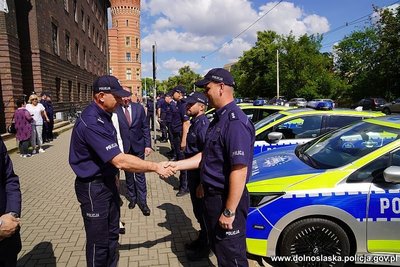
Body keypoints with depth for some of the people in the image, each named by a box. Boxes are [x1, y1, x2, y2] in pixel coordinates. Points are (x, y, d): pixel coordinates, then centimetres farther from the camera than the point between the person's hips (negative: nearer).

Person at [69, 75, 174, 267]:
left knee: (112, 233, 22)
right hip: (93, 187, -9)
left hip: (108, 181, 9)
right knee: (99, 241, 8)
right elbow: (120, 161, -31)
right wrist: (155, 167, -24)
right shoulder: (91, 122, -27)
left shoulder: (103, 115, 5)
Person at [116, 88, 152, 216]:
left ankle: (142, 201, 17)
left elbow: (145, 127, 1)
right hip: (124, 148, 0)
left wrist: (148, 145, -2)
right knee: (128, 175, 16)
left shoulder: (139, 108, -3)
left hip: (138, 147, 1)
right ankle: (132, 198, 33)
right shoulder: (115, 110, -10)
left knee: (140, 175, 6)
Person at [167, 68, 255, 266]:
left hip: (227, 199, -9)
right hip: (213, 195, 9)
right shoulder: (219, 118, 9)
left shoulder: (235, 122, -23)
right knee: (218, 247, 26)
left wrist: (229, 211, -25)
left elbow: (239, 170, -27)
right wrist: (178, 165, 6)